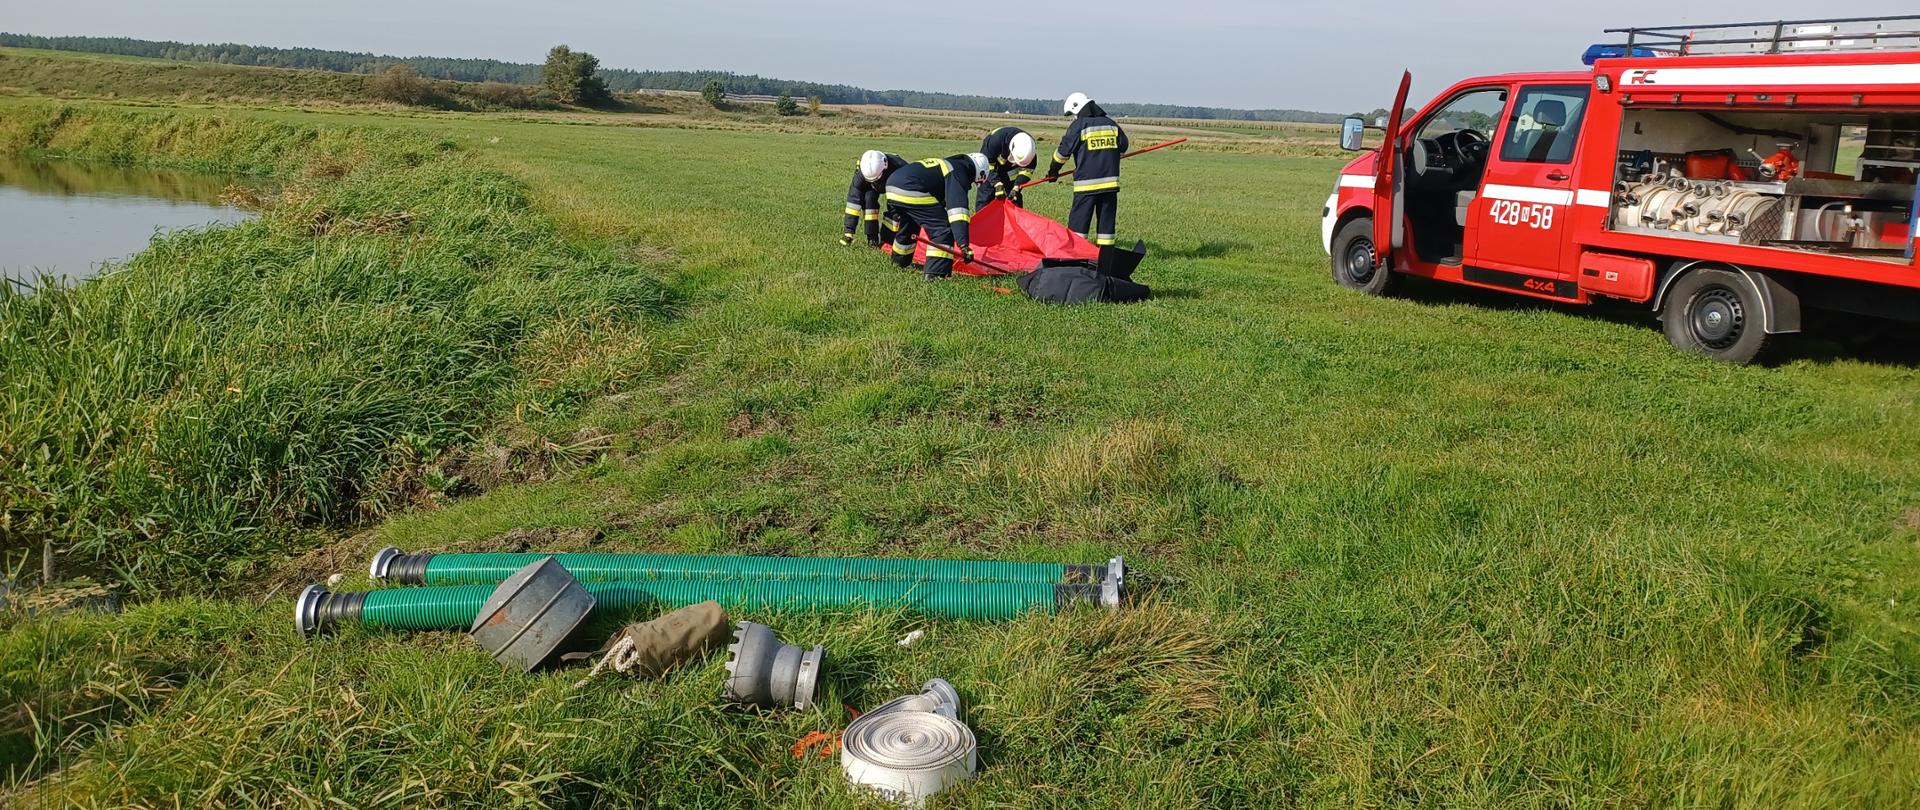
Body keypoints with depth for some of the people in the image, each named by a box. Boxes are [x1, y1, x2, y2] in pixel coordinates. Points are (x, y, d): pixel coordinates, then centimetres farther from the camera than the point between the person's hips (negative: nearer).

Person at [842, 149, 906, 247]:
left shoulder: (897, 167, -44)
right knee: (868, 198, -27)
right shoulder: (862, 172, -37)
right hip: (875, 186, 1)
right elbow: (854, 198, -35)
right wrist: (849, 230, -40)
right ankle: (872, 236, -18)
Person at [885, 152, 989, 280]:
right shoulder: (958, 173, -1)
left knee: (908, 227, 32)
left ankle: (898, 261, 53)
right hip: (911, 193, -10)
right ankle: (935, 273, -12)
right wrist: (964, 244, -22)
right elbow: (958, 207, -16)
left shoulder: (945, 164, 28)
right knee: (943, 228, -4)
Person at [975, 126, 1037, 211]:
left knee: (1014, 198, -2)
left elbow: (1027, 170, -18)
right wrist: (997, 184, -37)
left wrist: (1016, 188, -31)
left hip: (1010, 170, 3)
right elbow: (987, 163, -31)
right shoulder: (996, 140, -40)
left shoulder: (1029, 148, -29)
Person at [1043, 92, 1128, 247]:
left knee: (1078, 222, 0)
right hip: (1111, 181, 5)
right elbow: (1123, 147, 19)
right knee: (1107, 221, 11)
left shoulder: (1078, 125, -6)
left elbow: (1064, 152, -2)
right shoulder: (1111, 124, 10)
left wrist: (1053, 171, 12)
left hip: (1086, 183, -5)